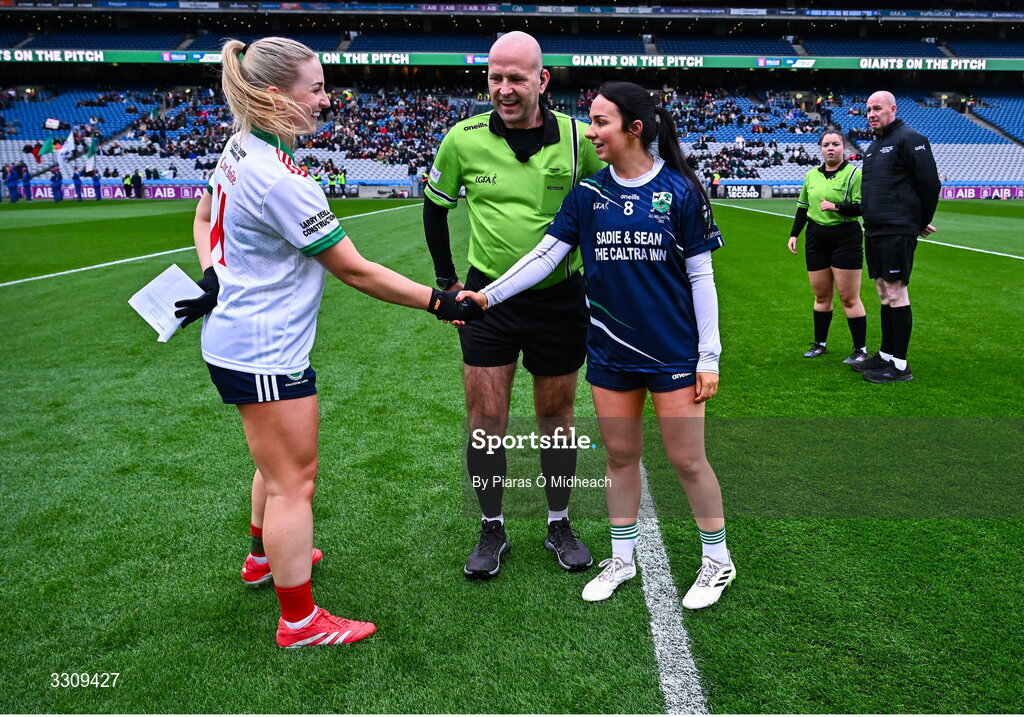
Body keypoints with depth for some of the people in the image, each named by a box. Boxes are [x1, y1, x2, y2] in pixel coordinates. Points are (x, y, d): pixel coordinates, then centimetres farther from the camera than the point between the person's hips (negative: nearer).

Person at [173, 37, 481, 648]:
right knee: (295, 480, 2)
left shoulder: (241, 149, 4)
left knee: (279, 462, 27)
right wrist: (438, 301, -16)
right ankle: (300, 621, 17)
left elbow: (204, 216, 19)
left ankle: (266, 556, 49)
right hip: (265, 352, -10)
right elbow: (355, 271, -22)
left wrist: (213, 278, 7)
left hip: (234, 339, 10)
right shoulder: (280, 179, -26)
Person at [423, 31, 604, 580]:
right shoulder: (464, 139, -6)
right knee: (486, 419, 3)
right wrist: (445, 278, 8)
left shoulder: (577, 138, -8)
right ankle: (492, 531, 21)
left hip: (559, 299, 0)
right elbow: (434, 205, 9)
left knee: (556, 416, 11)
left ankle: (559, 525, 29)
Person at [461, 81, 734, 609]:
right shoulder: (588, 193, 2)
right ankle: (622, 558, 31)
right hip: (610, 351, 3)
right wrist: (487, 295, -14)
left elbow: (700, 276, -4)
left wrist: (709, 357, -5)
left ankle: (717, 560, 27)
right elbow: (546, 254, -2)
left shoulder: (680, 189, -7)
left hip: (673, 351, -3)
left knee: (687, 460, 5)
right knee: (620, 455, 13)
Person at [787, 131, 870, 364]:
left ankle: (861, 350, 2)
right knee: (821, 296, 11)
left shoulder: (854, 174, -4)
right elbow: (802, 207, 19)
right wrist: (794, 234, 12)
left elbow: (862, 207, -10)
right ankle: (819, 343, 22)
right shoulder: (811, 175, 12)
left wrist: (836, 207, -22)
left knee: (849, 298, -5)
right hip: (816, 239, 5)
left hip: (845, 239, -5)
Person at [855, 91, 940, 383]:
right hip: (875, 231, 9)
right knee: (884, 294, 13)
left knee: (896, 294, -7)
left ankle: (899, 365, -3)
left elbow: (930, 183, -12)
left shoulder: (909, 139, -8)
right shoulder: (873, 146, 19)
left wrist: (921, 223, -3)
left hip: (896, 232, -9)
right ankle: (886, 355, 21)